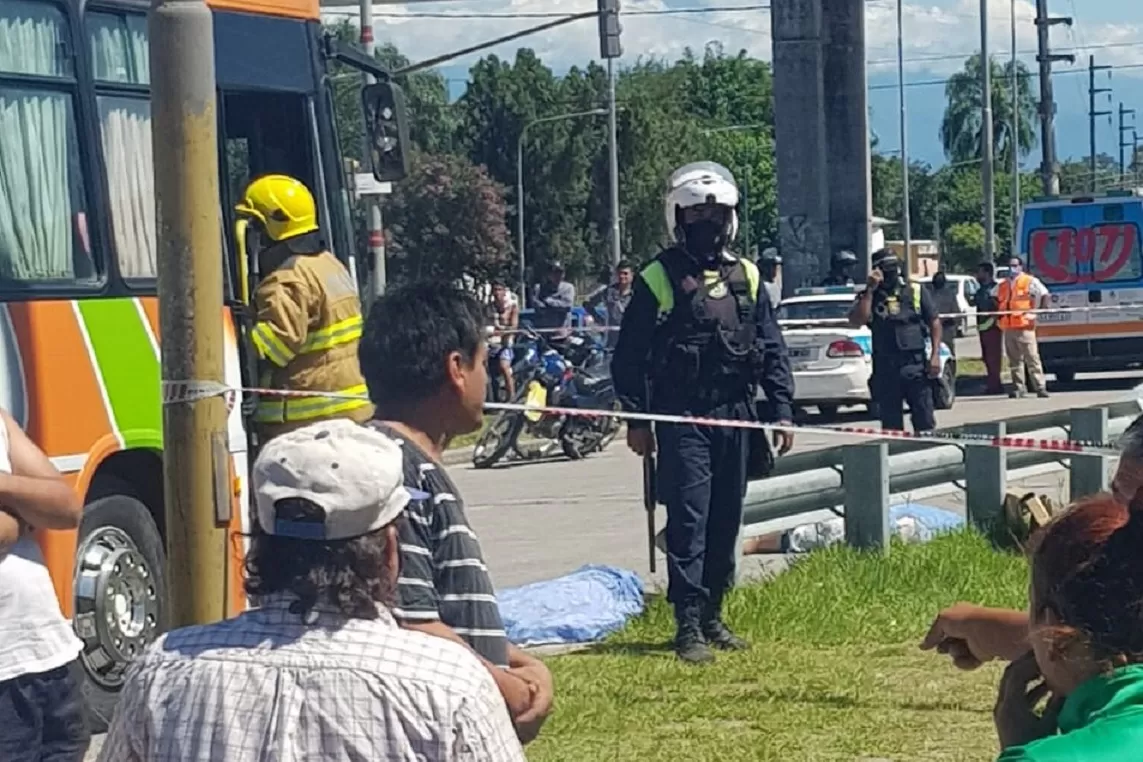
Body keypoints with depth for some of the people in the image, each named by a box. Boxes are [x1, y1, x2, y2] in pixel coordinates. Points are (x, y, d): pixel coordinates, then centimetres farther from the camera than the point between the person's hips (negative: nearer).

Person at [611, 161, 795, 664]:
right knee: (688, 520, -10)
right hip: (681, 419, -4)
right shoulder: (657, 279, -1)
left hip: (735, 417, 4)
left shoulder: (746, 278, 11)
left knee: (726, 520, 9)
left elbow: (772, 349, 13)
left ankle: (712, 616, 20)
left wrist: (782, 410, 6)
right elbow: (629, 355, -1)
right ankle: (689, 626, -9)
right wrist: (636, 419, -5)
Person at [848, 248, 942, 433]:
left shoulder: (915, 291, 7)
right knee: (891, 424, 5)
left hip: (915, 364, 0)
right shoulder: (868, 297, 6)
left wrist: (935, 355, -2)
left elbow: (934, 322, 8)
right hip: (885, 367, 0)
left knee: (925, 421, -2)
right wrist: (870, 290, -10)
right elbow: (856, 322, -11)